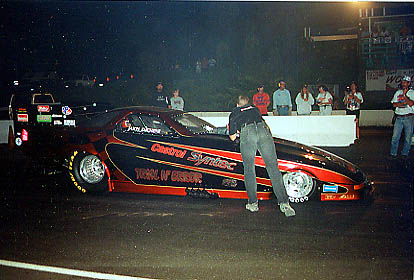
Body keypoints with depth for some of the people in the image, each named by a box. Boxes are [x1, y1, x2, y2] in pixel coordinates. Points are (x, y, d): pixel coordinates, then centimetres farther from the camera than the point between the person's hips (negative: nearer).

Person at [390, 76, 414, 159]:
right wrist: (404, 103, -7)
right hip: (399, 117, 3)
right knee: (395, 136, -1)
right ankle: (393, 153, 5)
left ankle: (405, 153, 13)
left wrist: (404, 95, -14)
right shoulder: (398, 92, 13)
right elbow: (394, 104, 4)